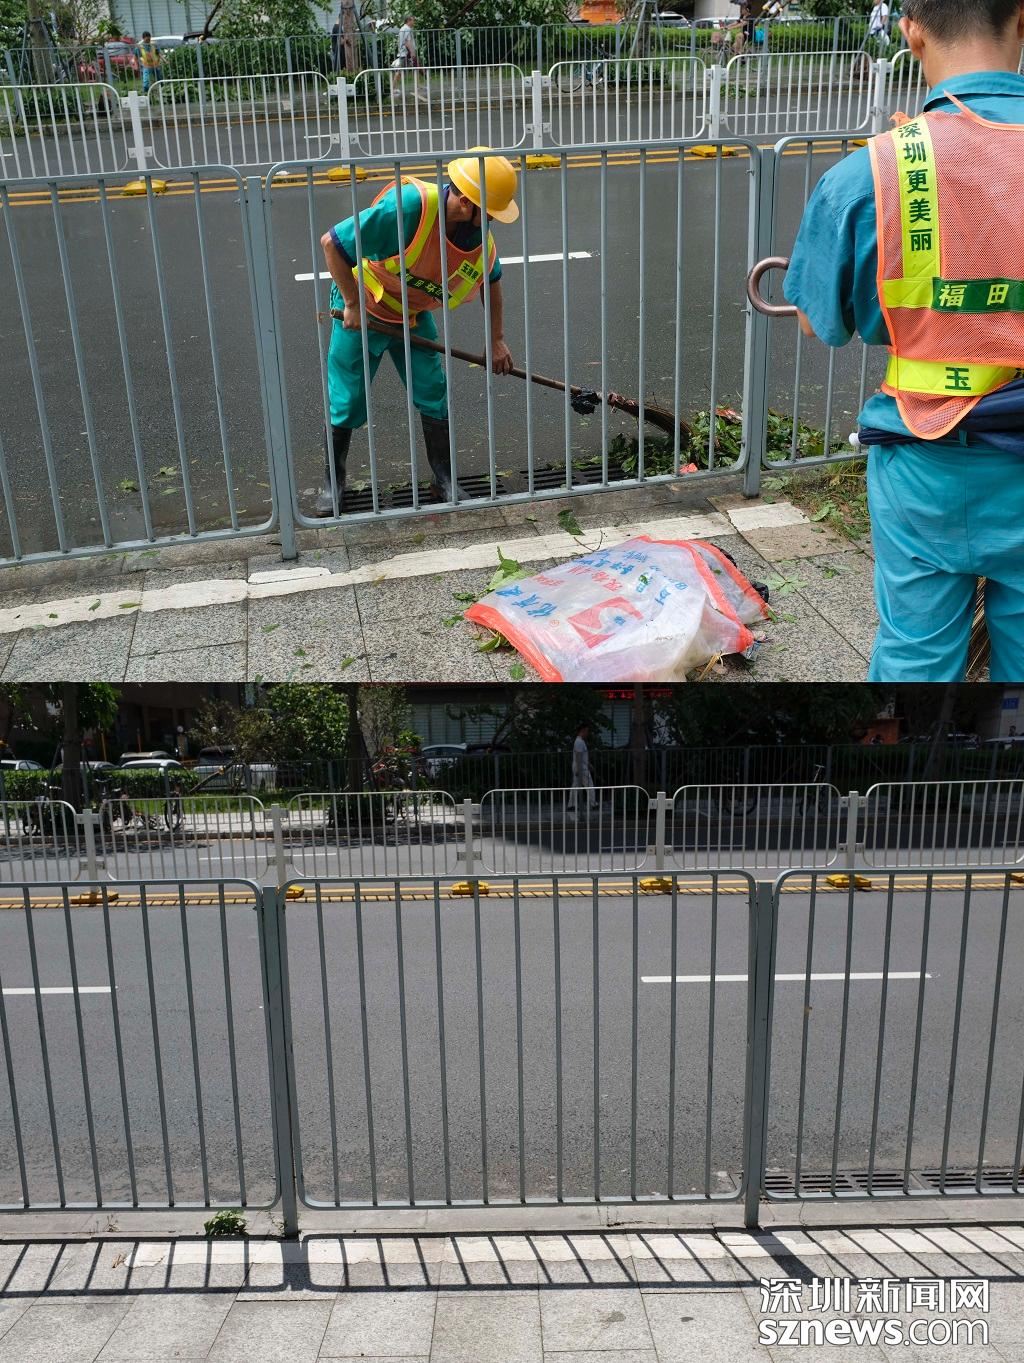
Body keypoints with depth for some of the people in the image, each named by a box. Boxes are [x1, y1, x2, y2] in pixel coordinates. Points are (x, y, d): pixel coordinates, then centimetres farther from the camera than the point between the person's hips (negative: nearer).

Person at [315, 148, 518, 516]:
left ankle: (444, 479, 16)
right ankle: (332, 482, 21)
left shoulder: (480, 238, -14)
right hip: (361, 314, -5)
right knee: (346, 402, 2)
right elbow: (331, 242, -30)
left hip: (413, 316, 5)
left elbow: (491, 281, 9)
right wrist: (352, 305, -25)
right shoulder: (408, 207, -35)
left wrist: (497, 340, 7)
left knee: (434, 392, 0)